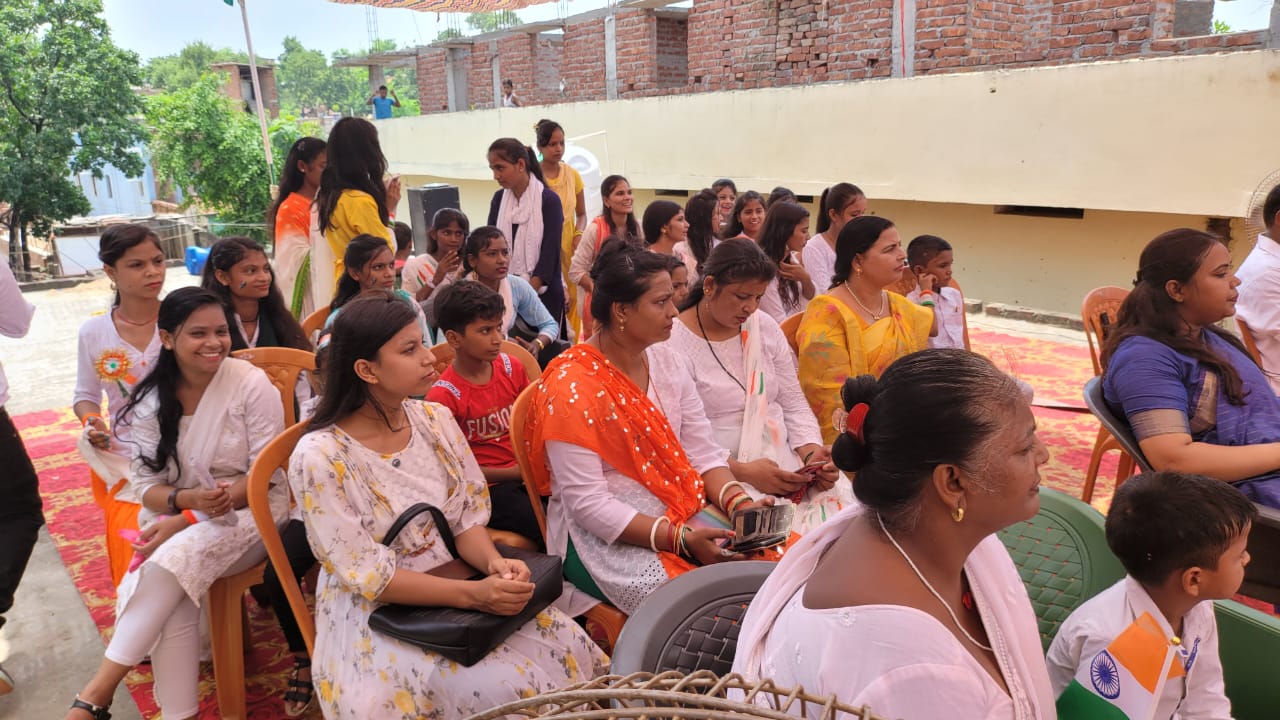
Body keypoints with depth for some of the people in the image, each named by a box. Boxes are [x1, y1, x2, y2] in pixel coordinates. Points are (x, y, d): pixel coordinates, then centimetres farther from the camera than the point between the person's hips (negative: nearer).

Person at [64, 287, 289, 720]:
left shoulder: (252, 384, -11)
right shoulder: (151, 399, 1)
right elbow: (146, 483, 1)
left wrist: (187, 519, -22)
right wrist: (189, 499, -23)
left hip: (253, 512, -3)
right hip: (177, 517, 3)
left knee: (175, 559, -32)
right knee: (169, 597, -28)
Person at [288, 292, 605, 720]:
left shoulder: (435, 419, -2)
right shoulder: (319, 458, -18)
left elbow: (467, 516, 3)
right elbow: (368, 576, -18)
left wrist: (494, 564, -19)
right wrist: (473, 594, -26)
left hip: (453, 585, 5)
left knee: (566, 648, -13)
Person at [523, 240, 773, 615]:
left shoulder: (669, 362, 5)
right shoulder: (571, 387, -16)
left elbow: (704, 453, 6)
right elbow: (588, 504, -19)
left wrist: (738, 503, -14)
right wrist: (681, 538, -24)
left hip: (682, 514, 7)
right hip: (604, 535, -7)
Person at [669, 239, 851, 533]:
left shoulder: (765, 327, 9)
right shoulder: (675, 344, -10)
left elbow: (794, 404, 13)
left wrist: (811, 452, -6)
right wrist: (743, 472, -21)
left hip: (785, 465, 6)